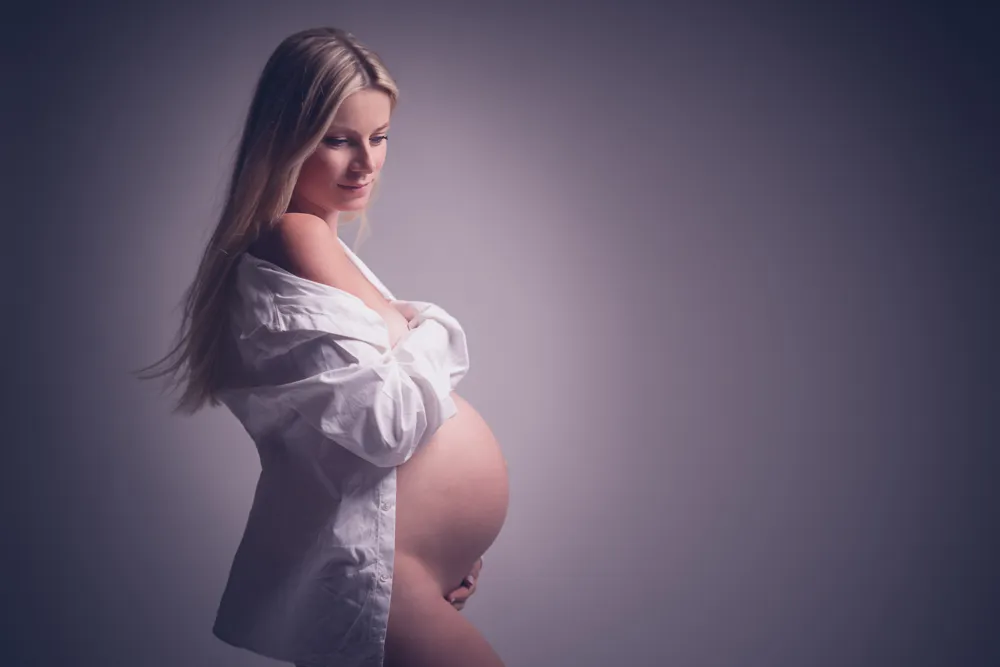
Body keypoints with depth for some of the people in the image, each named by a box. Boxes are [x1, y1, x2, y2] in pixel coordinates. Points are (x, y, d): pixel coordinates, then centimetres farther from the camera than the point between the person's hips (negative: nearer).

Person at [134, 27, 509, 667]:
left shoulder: (331, 250, 16)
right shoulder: (295, 239, -15)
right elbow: (386, 422, -21)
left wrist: (452, 538, 14)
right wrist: (434, 327, -3)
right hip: (363, 574, -10)